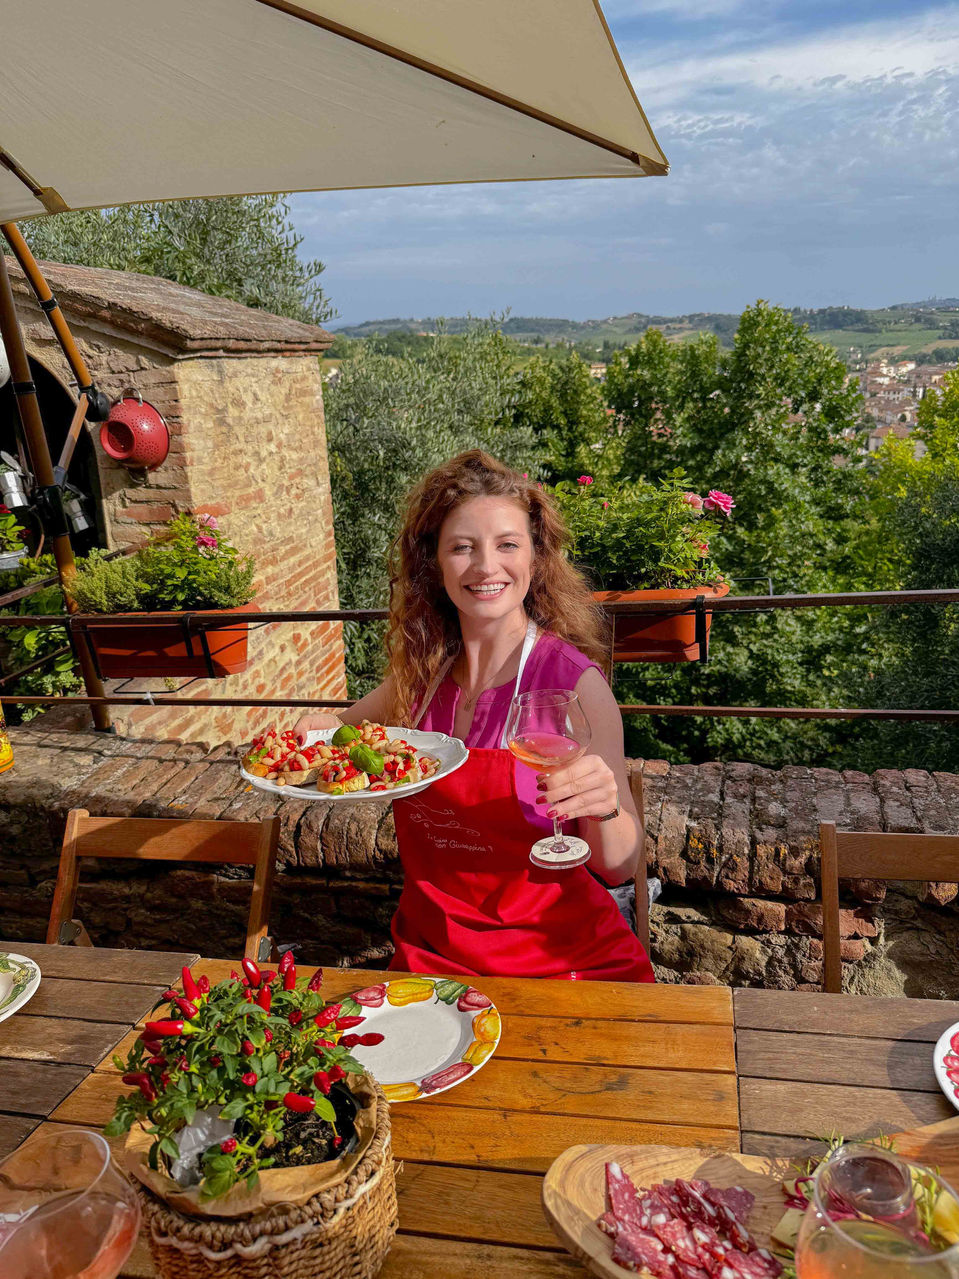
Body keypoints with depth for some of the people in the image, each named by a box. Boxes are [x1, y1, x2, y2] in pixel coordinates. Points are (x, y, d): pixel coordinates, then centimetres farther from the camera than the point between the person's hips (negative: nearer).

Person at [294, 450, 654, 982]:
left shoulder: (575, 683, -14)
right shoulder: (422, 667, -2)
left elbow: (619, 867, -9)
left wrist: (605, 809, -30)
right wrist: (319, 730, -3)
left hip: (556, 956, -2)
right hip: (432, 955, 3)